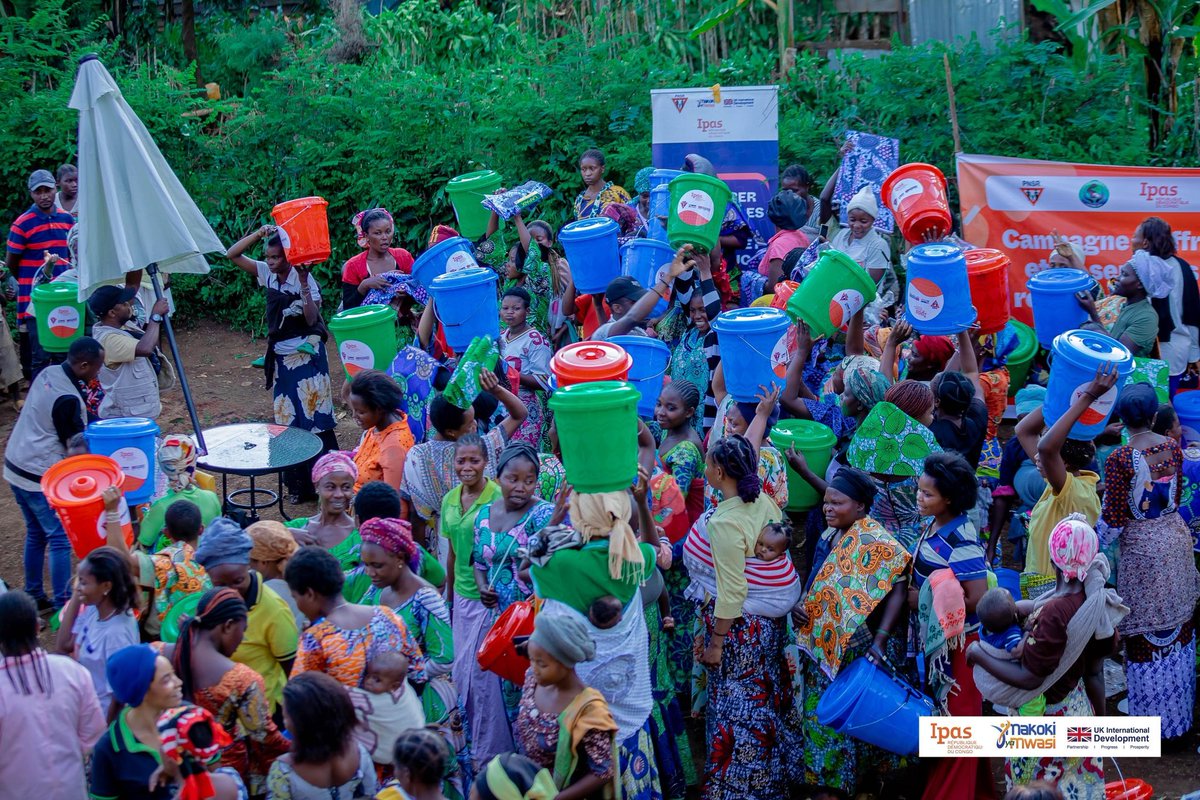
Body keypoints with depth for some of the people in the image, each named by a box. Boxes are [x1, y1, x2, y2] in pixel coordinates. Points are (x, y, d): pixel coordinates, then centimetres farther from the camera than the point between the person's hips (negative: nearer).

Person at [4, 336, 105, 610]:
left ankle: (34, 597, 28)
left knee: (36, 533, 19)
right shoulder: (68, 399, -24)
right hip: (40, 477, -9)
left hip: (15, 466, 9)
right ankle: (63, 606, 1)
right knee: (61, 538, -2)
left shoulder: (48, 373, 2)